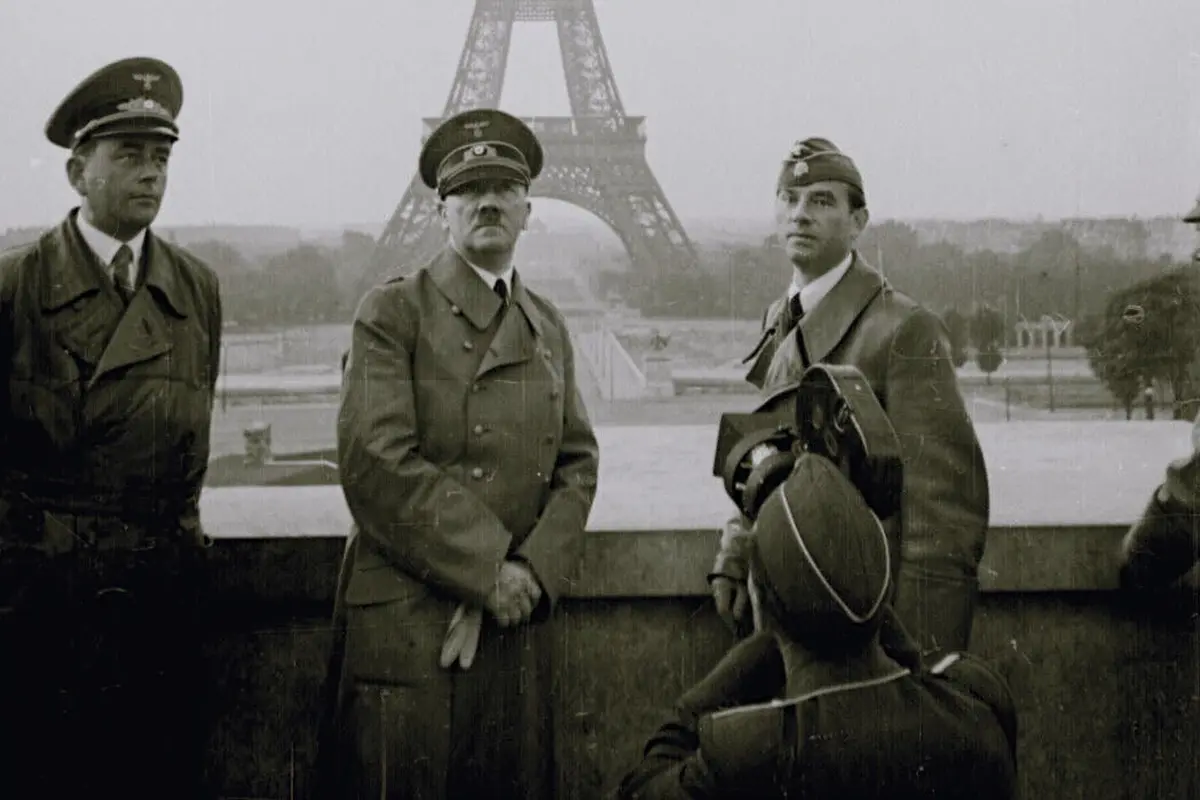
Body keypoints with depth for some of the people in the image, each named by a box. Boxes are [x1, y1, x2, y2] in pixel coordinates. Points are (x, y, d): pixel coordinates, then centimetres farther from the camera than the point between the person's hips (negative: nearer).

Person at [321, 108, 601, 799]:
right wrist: (486, 572, -14)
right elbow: (377, 464, -13)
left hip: (518, 617, 5)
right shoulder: (393, 313, -2)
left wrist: (534, 572, -7)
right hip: (409, 623, -5)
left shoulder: (549, 329, 16)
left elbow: (578, 464, 11)